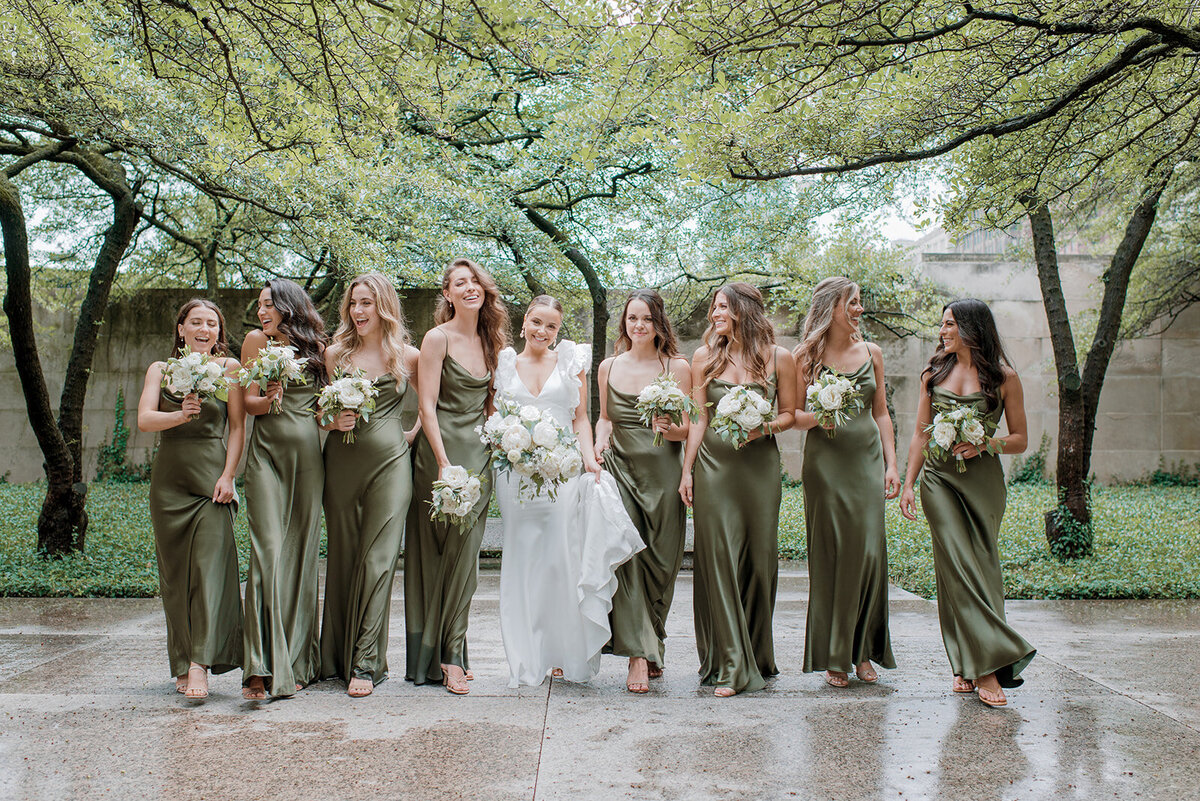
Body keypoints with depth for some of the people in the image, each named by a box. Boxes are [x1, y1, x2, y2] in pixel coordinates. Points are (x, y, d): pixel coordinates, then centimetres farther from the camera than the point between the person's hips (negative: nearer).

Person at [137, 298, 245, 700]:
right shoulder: (160, 370, 11)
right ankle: (182, 664, 14)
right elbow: (144, 419, -2)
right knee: (174, 570, 4)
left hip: (212, 474, -2)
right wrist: (181, 415, -22)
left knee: (210, 563, -13)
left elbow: (237, 426, 1)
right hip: (169, 478, 3)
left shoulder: (229, 368, 5)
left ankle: (201, 662, -16)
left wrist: (228, 476, -9)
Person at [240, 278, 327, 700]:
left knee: (301, 553, 2)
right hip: (267, 453, -2)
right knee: (268, 551, -13)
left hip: (308, 453, 2)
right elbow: (249, 403, 5)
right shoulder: (257, 341, 8)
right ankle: (261, 669, -16)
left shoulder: (317, 347, 11)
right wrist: (269, 399, -16)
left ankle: (296, 664, 11)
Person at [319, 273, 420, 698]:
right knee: (343, 556, 5)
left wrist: (414, 434, 6)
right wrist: (333, 421, -6)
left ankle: (366, 662, -2)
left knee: (378, 558, -6)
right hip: (341, 460, 2)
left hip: (390, 459, -2)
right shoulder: (335, 353, 8)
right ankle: (338, 655, 16)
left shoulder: (407, 356, 4)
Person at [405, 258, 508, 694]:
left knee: (464, 555, 5)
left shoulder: (489, 340, 14)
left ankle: (450, 653, 13)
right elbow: (427, 405, -10)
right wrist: (444, 463, -16)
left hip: (479, 453, 6)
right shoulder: (438, 338, -5)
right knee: (437, 555, -3)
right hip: (442, 449, -6)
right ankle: (444, 657, 5)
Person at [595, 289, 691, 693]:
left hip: (662, 473, -1)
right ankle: (639, 654, -9)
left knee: (660, 561, 3)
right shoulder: (609, 367, 11)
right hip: (620, 470, 1)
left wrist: (670, 428, -17)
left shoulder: (677, 367, 4)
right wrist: (599, 444, 3)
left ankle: (652, 648, 21)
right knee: (626, 557, -10)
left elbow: (689, 427, 4)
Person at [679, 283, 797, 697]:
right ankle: (729, 666, 1)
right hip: (714, 465, 0)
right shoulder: (705, 358, 7)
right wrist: (686, 471, 2)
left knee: (758, 557, 4)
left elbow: (789, 413, 8)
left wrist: (765, 427, -12)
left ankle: (756, 655, 21)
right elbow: (699, 419, 6)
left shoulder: (779, 358, 3)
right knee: (719, 559, -3)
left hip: (760, 465, 0)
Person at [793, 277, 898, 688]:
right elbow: (793, 414, 2)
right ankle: (834, 656, 8)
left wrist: (891, 464, 8)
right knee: (830, 555, -2)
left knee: (868, 552, -2)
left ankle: (863, 652, 11)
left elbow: (881, 413, 14)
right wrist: (817, 416, -19)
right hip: (825, 462, -3)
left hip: (867, 459, 3)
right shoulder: (806, 356, 1)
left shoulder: (871, 352, 12)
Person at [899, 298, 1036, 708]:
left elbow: (1021, 440, 6)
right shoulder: (934, 373, 11)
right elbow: (920, 435, 13)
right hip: (939, 477, 1)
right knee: (957, 564, -10)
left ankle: (970, 666, 10)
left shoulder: (1003, 377, 3)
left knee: (981, 564, -1)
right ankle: (987, 665, -8)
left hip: (983, 480, -1)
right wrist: (907, 483, 6)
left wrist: (985, 443, -12)